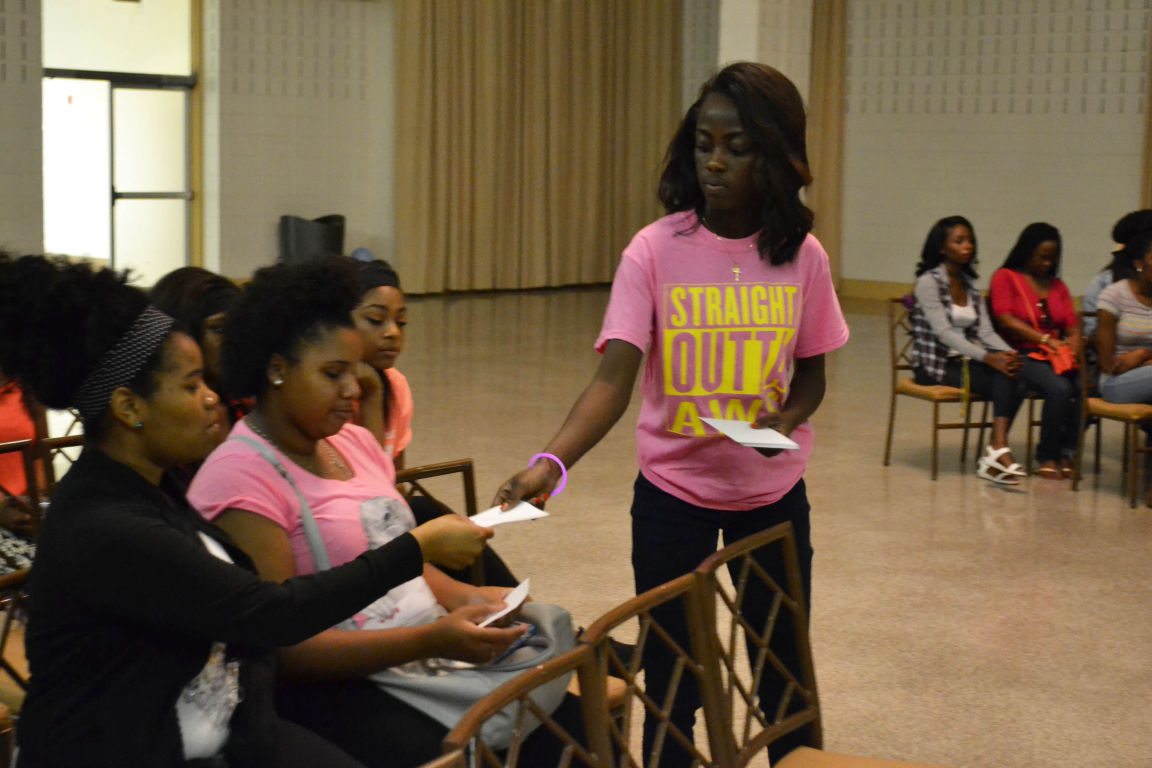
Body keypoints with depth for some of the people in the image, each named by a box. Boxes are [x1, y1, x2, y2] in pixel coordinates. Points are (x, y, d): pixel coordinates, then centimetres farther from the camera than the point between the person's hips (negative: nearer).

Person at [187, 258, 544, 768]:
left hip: (427, 648, 8)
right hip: (326, 687, -7)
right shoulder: (239, 477, -11)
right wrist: (430, 640, -22)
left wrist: (463, 598, 0)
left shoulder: (353, 442, 14)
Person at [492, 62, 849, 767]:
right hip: (672, 492, -2)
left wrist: (788, 420, -16)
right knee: (671, 686, 7)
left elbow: (811, 376, 7)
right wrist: (553, 462, -38)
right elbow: (614, 379, -21)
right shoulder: (655, 251, -13)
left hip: (774, 493, 2)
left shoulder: (802, 257, -5)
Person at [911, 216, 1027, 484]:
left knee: (1015, 383, -24)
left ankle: (995, 452, -33)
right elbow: (944, 333, -18)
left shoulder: (970, 285, 16)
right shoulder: (928, 282, -7)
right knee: (1003, 380, -27)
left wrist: (1009, 353, -14)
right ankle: (999, 452, -29)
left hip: (964, 359, 6)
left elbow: (985, 331, 7)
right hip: (935, 364, -6)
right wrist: (987, 358, -27)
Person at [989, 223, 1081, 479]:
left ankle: (1066, 453, -16)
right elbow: (1005, 319, -7)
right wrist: (1045, 340, -14)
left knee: (1083, 386, -28)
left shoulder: (1057, 285, 24)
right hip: (1023, 355, -5)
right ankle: (1047, 457, -18)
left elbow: (1073, 325, 16)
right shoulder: (1005, 277, 7)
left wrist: (1072, 345, -8)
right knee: (1060, 388, -33)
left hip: (1057, 356, 5)